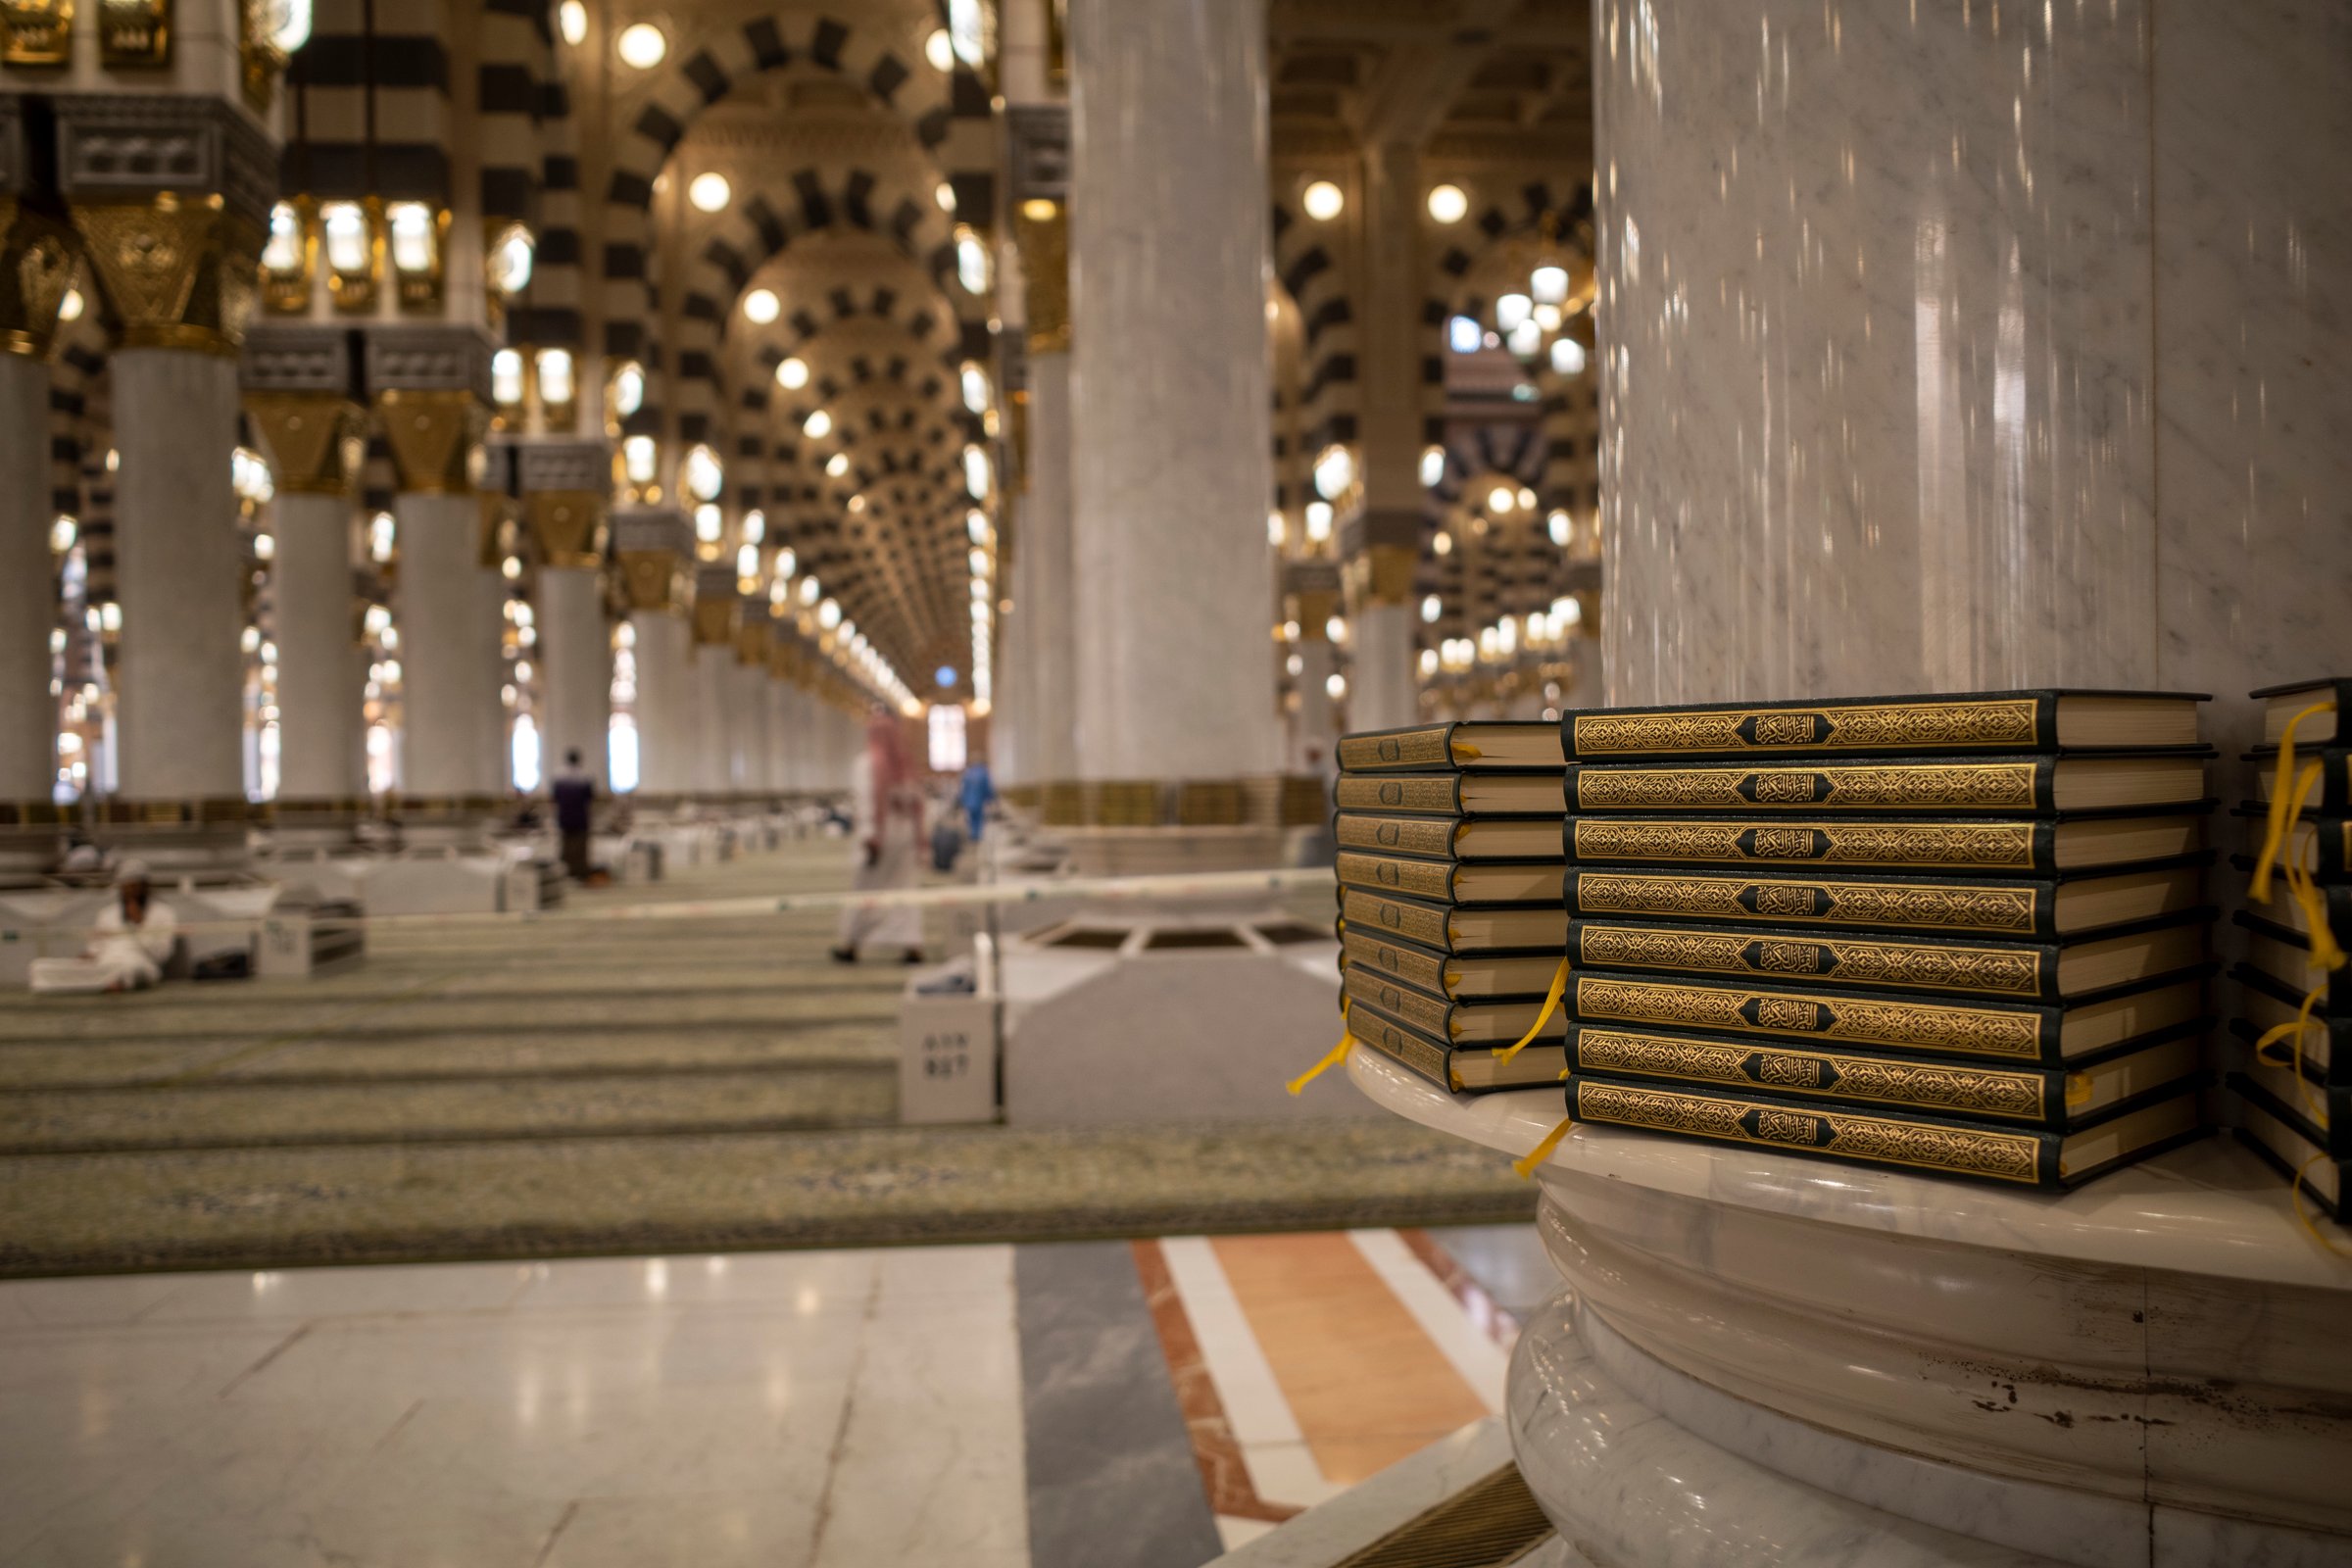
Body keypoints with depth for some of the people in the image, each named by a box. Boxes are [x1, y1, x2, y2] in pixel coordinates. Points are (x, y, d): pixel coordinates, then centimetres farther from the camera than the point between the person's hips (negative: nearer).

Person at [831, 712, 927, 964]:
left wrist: (868, 837, -20)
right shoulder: (905, 764, 9)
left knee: (863, 890, 5)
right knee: (904, 889, 7)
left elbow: (866, 800, -17)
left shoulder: (866, 762, -9)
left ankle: (849, 945, 15)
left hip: (880, 832, -5)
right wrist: (917, 837, 18)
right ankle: (913, 945, 0)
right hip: (905, 831, 5)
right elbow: (916, 801, 12)